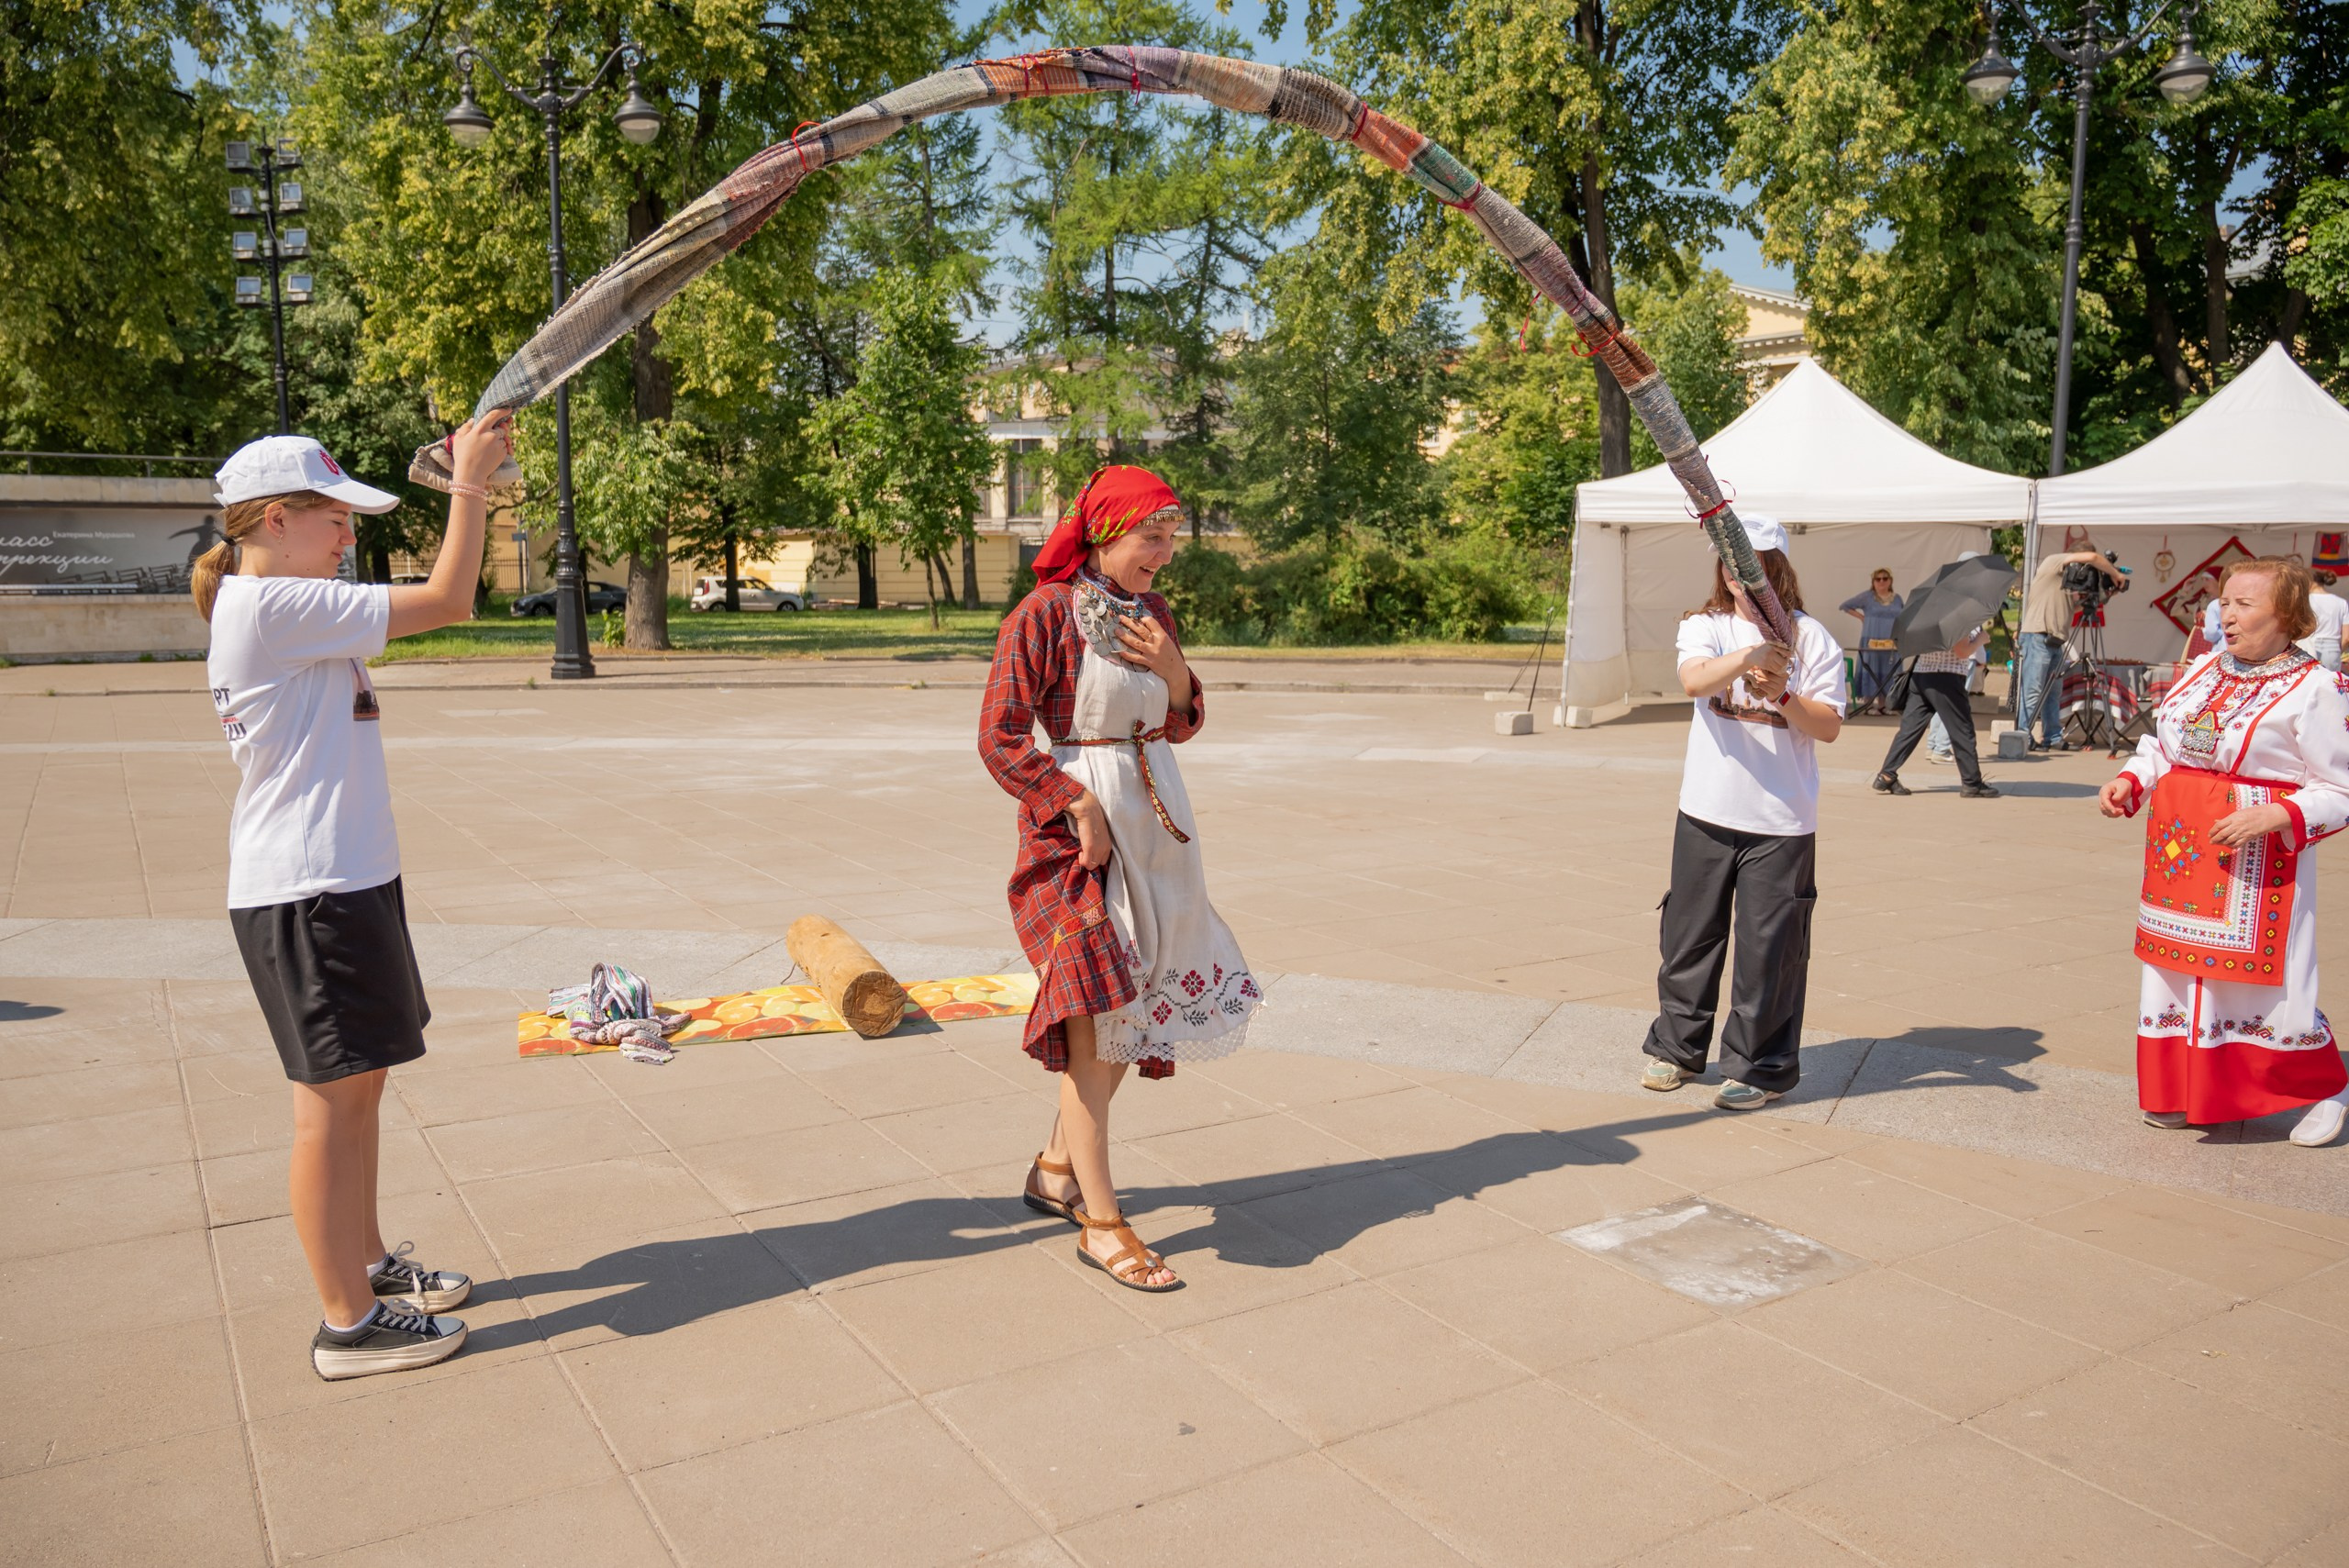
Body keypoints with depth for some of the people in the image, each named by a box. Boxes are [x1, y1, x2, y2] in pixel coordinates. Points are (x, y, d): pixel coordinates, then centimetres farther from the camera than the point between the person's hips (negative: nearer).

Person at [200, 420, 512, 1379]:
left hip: (341, 879, 11)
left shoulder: (266, 609, 16)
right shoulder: (275, 606, -17)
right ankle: (348, 1322, 9)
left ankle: (368, 1264, 33)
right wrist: (470, 483, -10)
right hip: (307, 894, -11)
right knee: (332, 1098, -2)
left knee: (359, 1084, 19)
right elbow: (446, 601, -16)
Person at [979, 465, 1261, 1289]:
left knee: (1142, 1010, 14)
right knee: (1093, 1015, -7)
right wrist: (1080, 810, -17)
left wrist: (1175, 673, -5)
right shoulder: (1046, 613, -11)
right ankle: (1100, 1223, 1)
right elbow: (1000, 737, -14)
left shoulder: (1154, 612, 10)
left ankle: (1057, 1167, 31)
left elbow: (1181, 727, 16)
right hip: (1078, 824, -8)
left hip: (1155, 821, 8)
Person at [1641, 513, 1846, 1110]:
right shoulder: (1704, 626, 4)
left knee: (1769, 945, 1)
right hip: (1707, 812, 2)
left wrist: (1781, 694, -18)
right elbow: (1694, 680, -18)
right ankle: (1678, 1047, 28)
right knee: (1689, 932, 11)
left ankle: (1759, 1066, 16)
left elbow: (1829, 726, -2)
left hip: (1782, 820, -2)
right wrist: (1751, 654, -33)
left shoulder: (1810, 637, 1)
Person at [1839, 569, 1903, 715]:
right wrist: (1861, 617, -1)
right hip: (1871, 642, -3)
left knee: (1887, 674, 4)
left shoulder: (1897, 599, 12)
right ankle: (1867, 703, -3)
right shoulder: (1867, 597, 2)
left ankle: (1882, 705, 9)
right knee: (1870, 671, -5)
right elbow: (1845, 606, 5)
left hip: (1891, 643, 3)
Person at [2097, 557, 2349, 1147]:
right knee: (2179, 968, 12)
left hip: (2256, 853, -6)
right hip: (2179, 845, 7)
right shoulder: (2205, 669, 9)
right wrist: (2130, 782, 1)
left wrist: (2277, 816, -25)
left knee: (2263, 979, -1)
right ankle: (2185, 1095, 26)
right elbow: (2161, 744, 19)